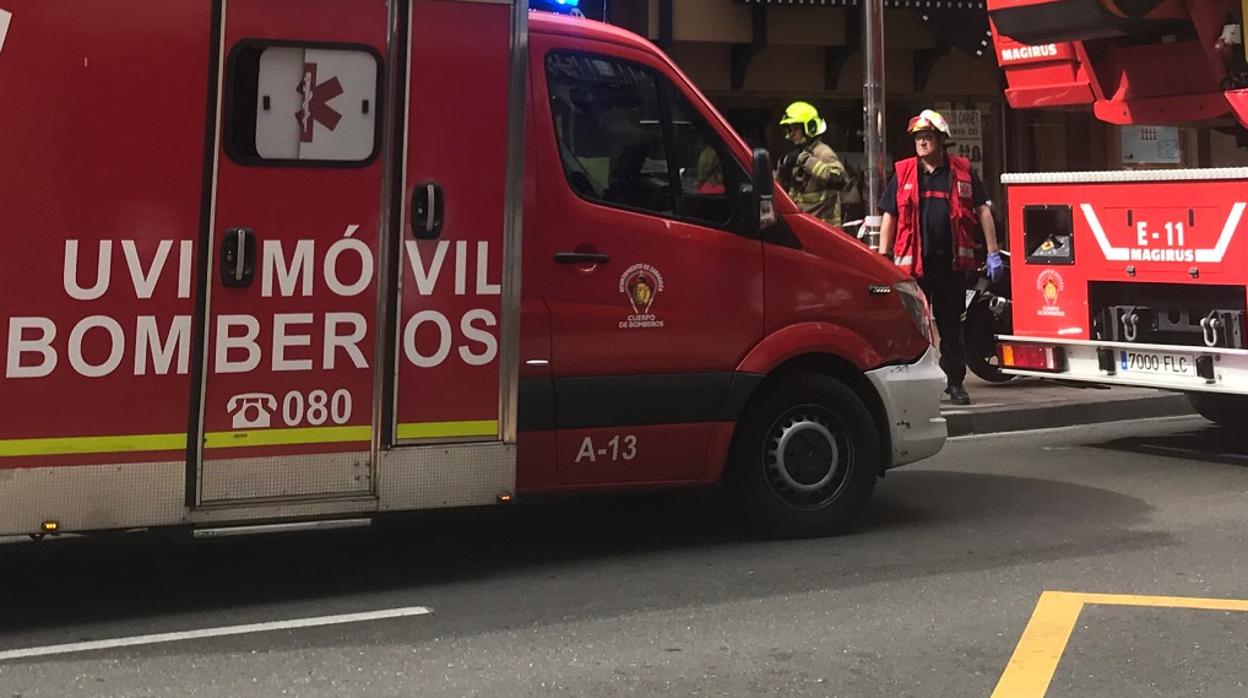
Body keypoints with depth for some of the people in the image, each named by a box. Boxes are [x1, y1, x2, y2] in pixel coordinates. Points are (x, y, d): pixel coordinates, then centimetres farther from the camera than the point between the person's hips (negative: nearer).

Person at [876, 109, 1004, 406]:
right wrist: (882, 259, 1)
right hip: (914, 262, 0)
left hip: (952, 260, 1)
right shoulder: (903, 173, 7)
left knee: (952, 325, 8)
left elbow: (983, 211, 7)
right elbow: (889, 216, 7)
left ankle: (955, 383, 17)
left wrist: (993, 253, 1)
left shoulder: (963, 171, 7)